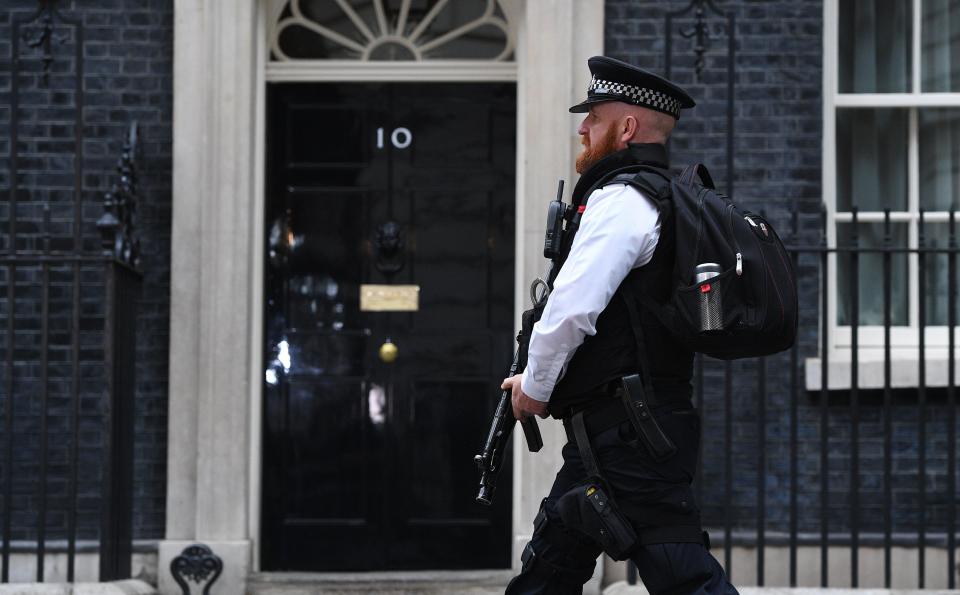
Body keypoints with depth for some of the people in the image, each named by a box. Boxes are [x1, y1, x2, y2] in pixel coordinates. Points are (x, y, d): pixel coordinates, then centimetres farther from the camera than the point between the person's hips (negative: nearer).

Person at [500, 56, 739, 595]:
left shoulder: (622, 200, -12)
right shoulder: (666, 197, 20)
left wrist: (535, 388, -5)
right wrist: (541, 381, 19)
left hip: (629, 431, -11)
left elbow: (571, 308, -21)